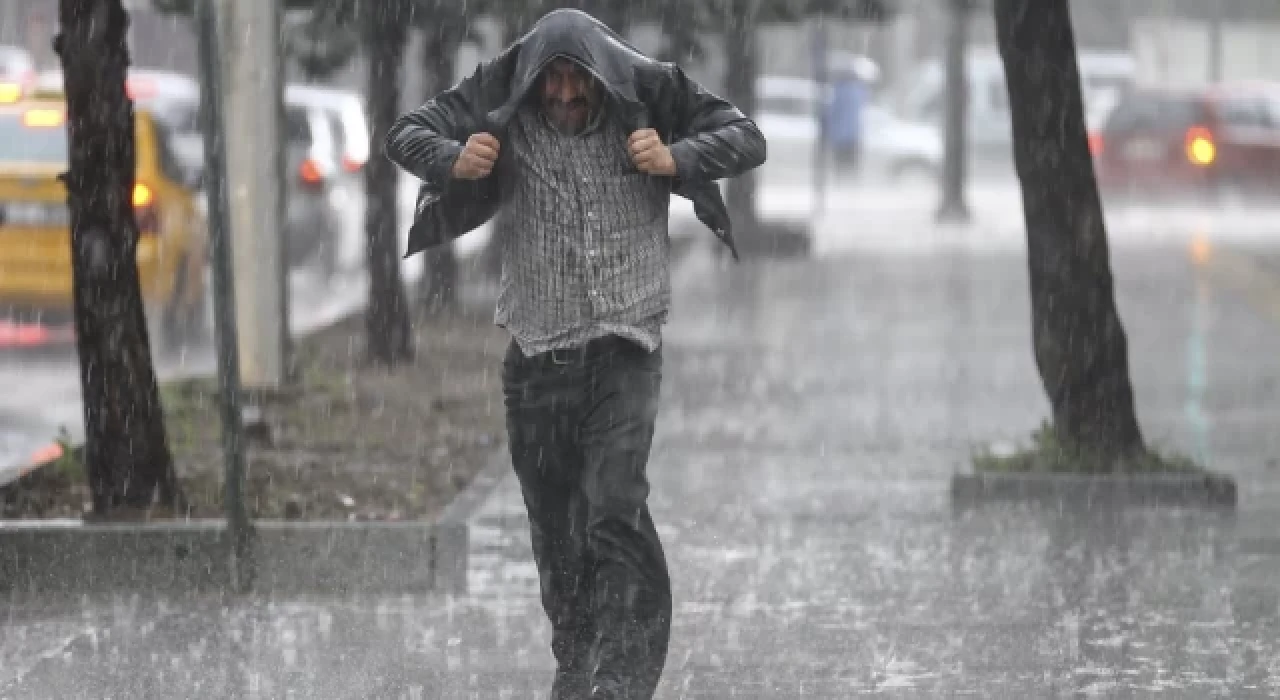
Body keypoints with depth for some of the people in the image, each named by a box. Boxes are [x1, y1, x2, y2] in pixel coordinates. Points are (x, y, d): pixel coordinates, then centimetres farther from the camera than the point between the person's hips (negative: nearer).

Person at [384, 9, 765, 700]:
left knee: (616, 509, -16)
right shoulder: (502, 107, -2)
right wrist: (453, 160, -18)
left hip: (626, 345, -2)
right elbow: (406, 134, 3)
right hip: (538, 350, 2)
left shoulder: (646, 99, -4)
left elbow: (745, 138, 1)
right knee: (553, 518, 10)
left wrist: (677, 158, -18)